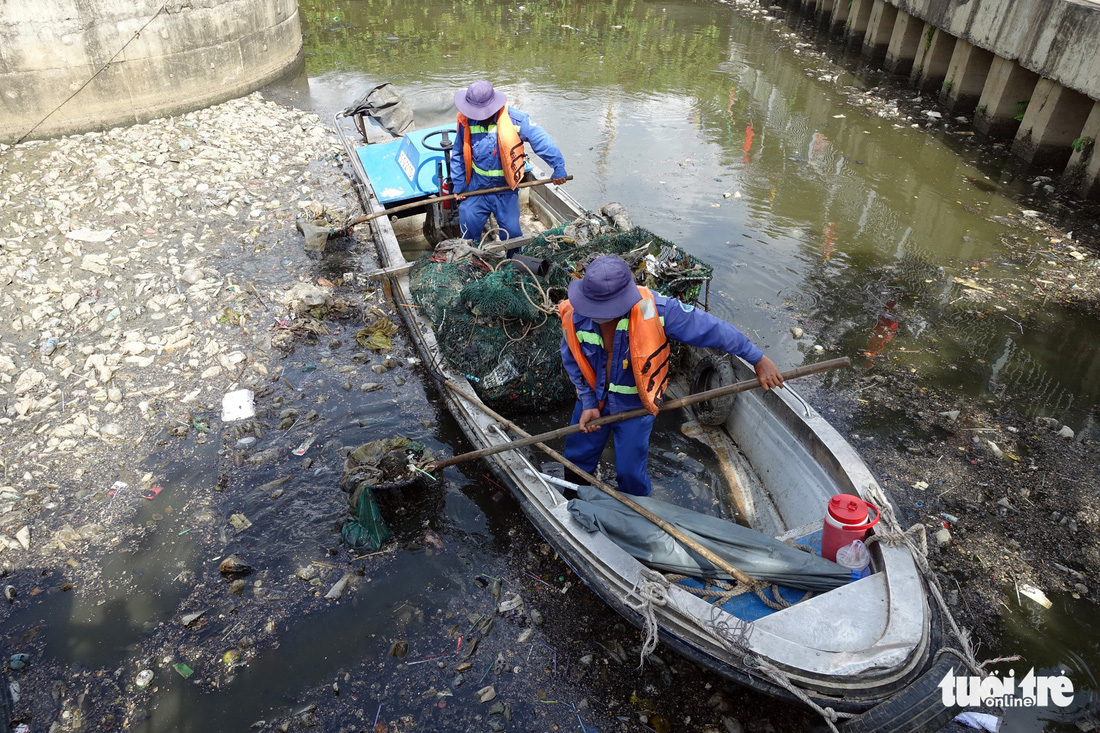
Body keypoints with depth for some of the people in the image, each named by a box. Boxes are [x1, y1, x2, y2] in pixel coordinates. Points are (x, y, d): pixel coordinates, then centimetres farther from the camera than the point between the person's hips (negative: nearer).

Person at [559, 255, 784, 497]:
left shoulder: (654, 309, -31)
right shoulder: (575, 315, -24)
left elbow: (711, 329, -20)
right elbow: (573, 363, -4)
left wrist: (758, 360, -13)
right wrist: (588, 403, -7)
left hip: (634, 405, -2)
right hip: (593, 400, 3)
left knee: (630, 472, 9)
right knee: (576, 460, 19)